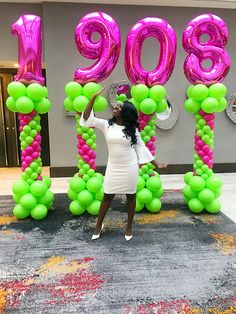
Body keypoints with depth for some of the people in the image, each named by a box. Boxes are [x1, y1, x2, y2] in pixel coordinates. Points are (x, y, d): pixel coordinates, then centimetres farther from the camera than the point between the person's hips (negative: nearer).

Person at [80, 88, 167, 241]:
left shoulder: (132, 129, -4)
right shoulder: (106, 125, -1)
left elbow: (141, 147, 2)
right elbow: (87, 118, -8)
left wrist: (157, 164, 2)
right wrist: (94, 97, -13)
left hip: (130, 167, 0)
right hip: (113, 167, 1)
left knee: (131, 196, 12)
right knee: (107, 197, 9)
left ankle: (129, 227, 31)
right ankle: (99, 226, 29)